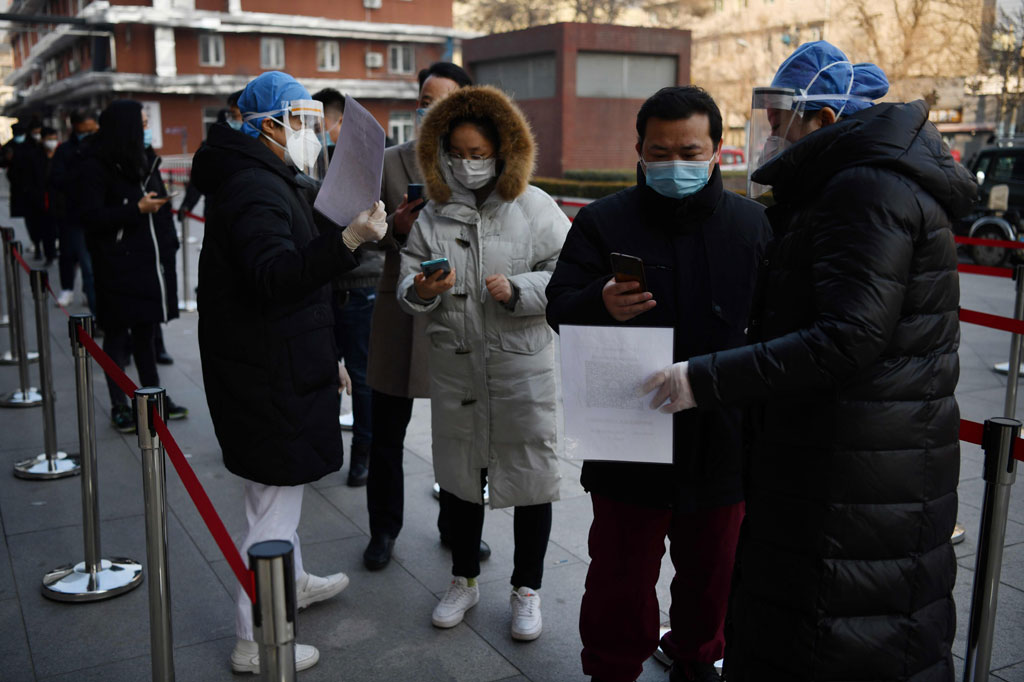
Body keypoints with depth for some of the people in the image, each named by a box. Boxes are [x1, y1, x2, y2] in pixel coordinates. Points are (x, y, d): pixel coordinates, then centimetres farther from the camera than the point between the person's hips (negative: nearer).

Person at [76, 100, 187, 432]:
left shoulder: (145, 160, 12)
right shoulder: (95, 168, -10)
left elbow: (160, 206, 19)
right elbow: (91, 217, -17)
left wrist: (168, 244, 12)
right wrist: (137, 209, -21)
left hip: (149, 262, 7)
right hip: (117, 266, -7)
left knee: (146, 330, 16)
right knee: (117, 333, 3)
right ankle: (119, 406, 13)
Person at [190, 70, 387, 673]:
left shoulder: (268, 182, 16)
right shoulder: (254, 189, -19)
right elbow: (276, 277, -36)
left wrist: (325, 355, 29)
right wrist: (348, 240, -48)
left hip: (283, 369, 11)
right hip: (269, 380, -11)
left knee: (282, 490, 26)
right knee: (275, 504, -1)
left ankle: (292, 582, 47)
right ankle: (254, 641, 11)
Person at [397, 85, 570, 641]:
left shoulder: (533, 207, -3)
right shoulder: (433, 215, 5)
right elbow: (407, 289, 4)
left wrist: (518, 291, -20)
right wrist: (421, 291, -19)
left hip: (522, 369, -3)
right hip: (456, 368, 3)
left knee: (530, 479, 6)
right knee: (458, 475, 15)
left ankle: (527, 589, 27)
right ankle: (464, 580, 36)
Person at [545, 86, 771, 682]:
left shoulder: (754, 224, 2)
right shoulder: (603, 223, -3)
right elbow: (558, 314, -9)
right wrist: (600, 305, -31)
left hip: (723, 441, 3)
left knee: (712, 572, 20)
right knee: (621, 576, 9)